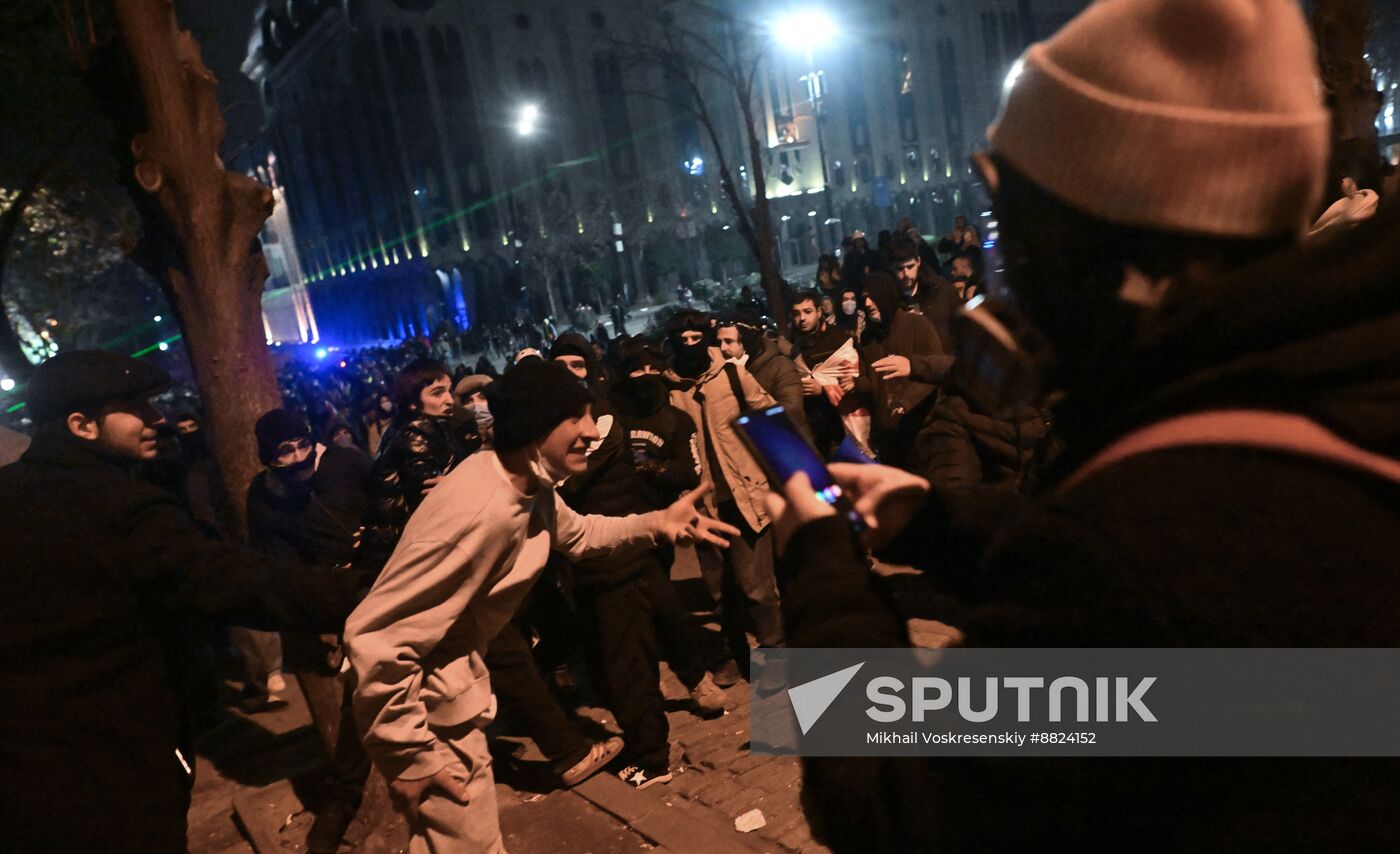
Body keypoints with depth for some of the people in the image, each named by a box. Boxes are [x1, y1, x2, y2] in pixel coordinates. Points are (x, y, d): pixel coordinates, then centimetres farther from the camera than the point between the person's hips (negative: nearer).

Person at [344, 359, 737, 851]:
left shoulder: (530, 486, -4)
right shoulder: (483, 511, -35)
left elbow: (577, 533, 15)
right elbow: (376, 636, -34)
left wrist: (655, 524, -2)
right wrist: (408, 754, -26)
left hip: (452, 675, 9)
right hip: (421, 697, -9)